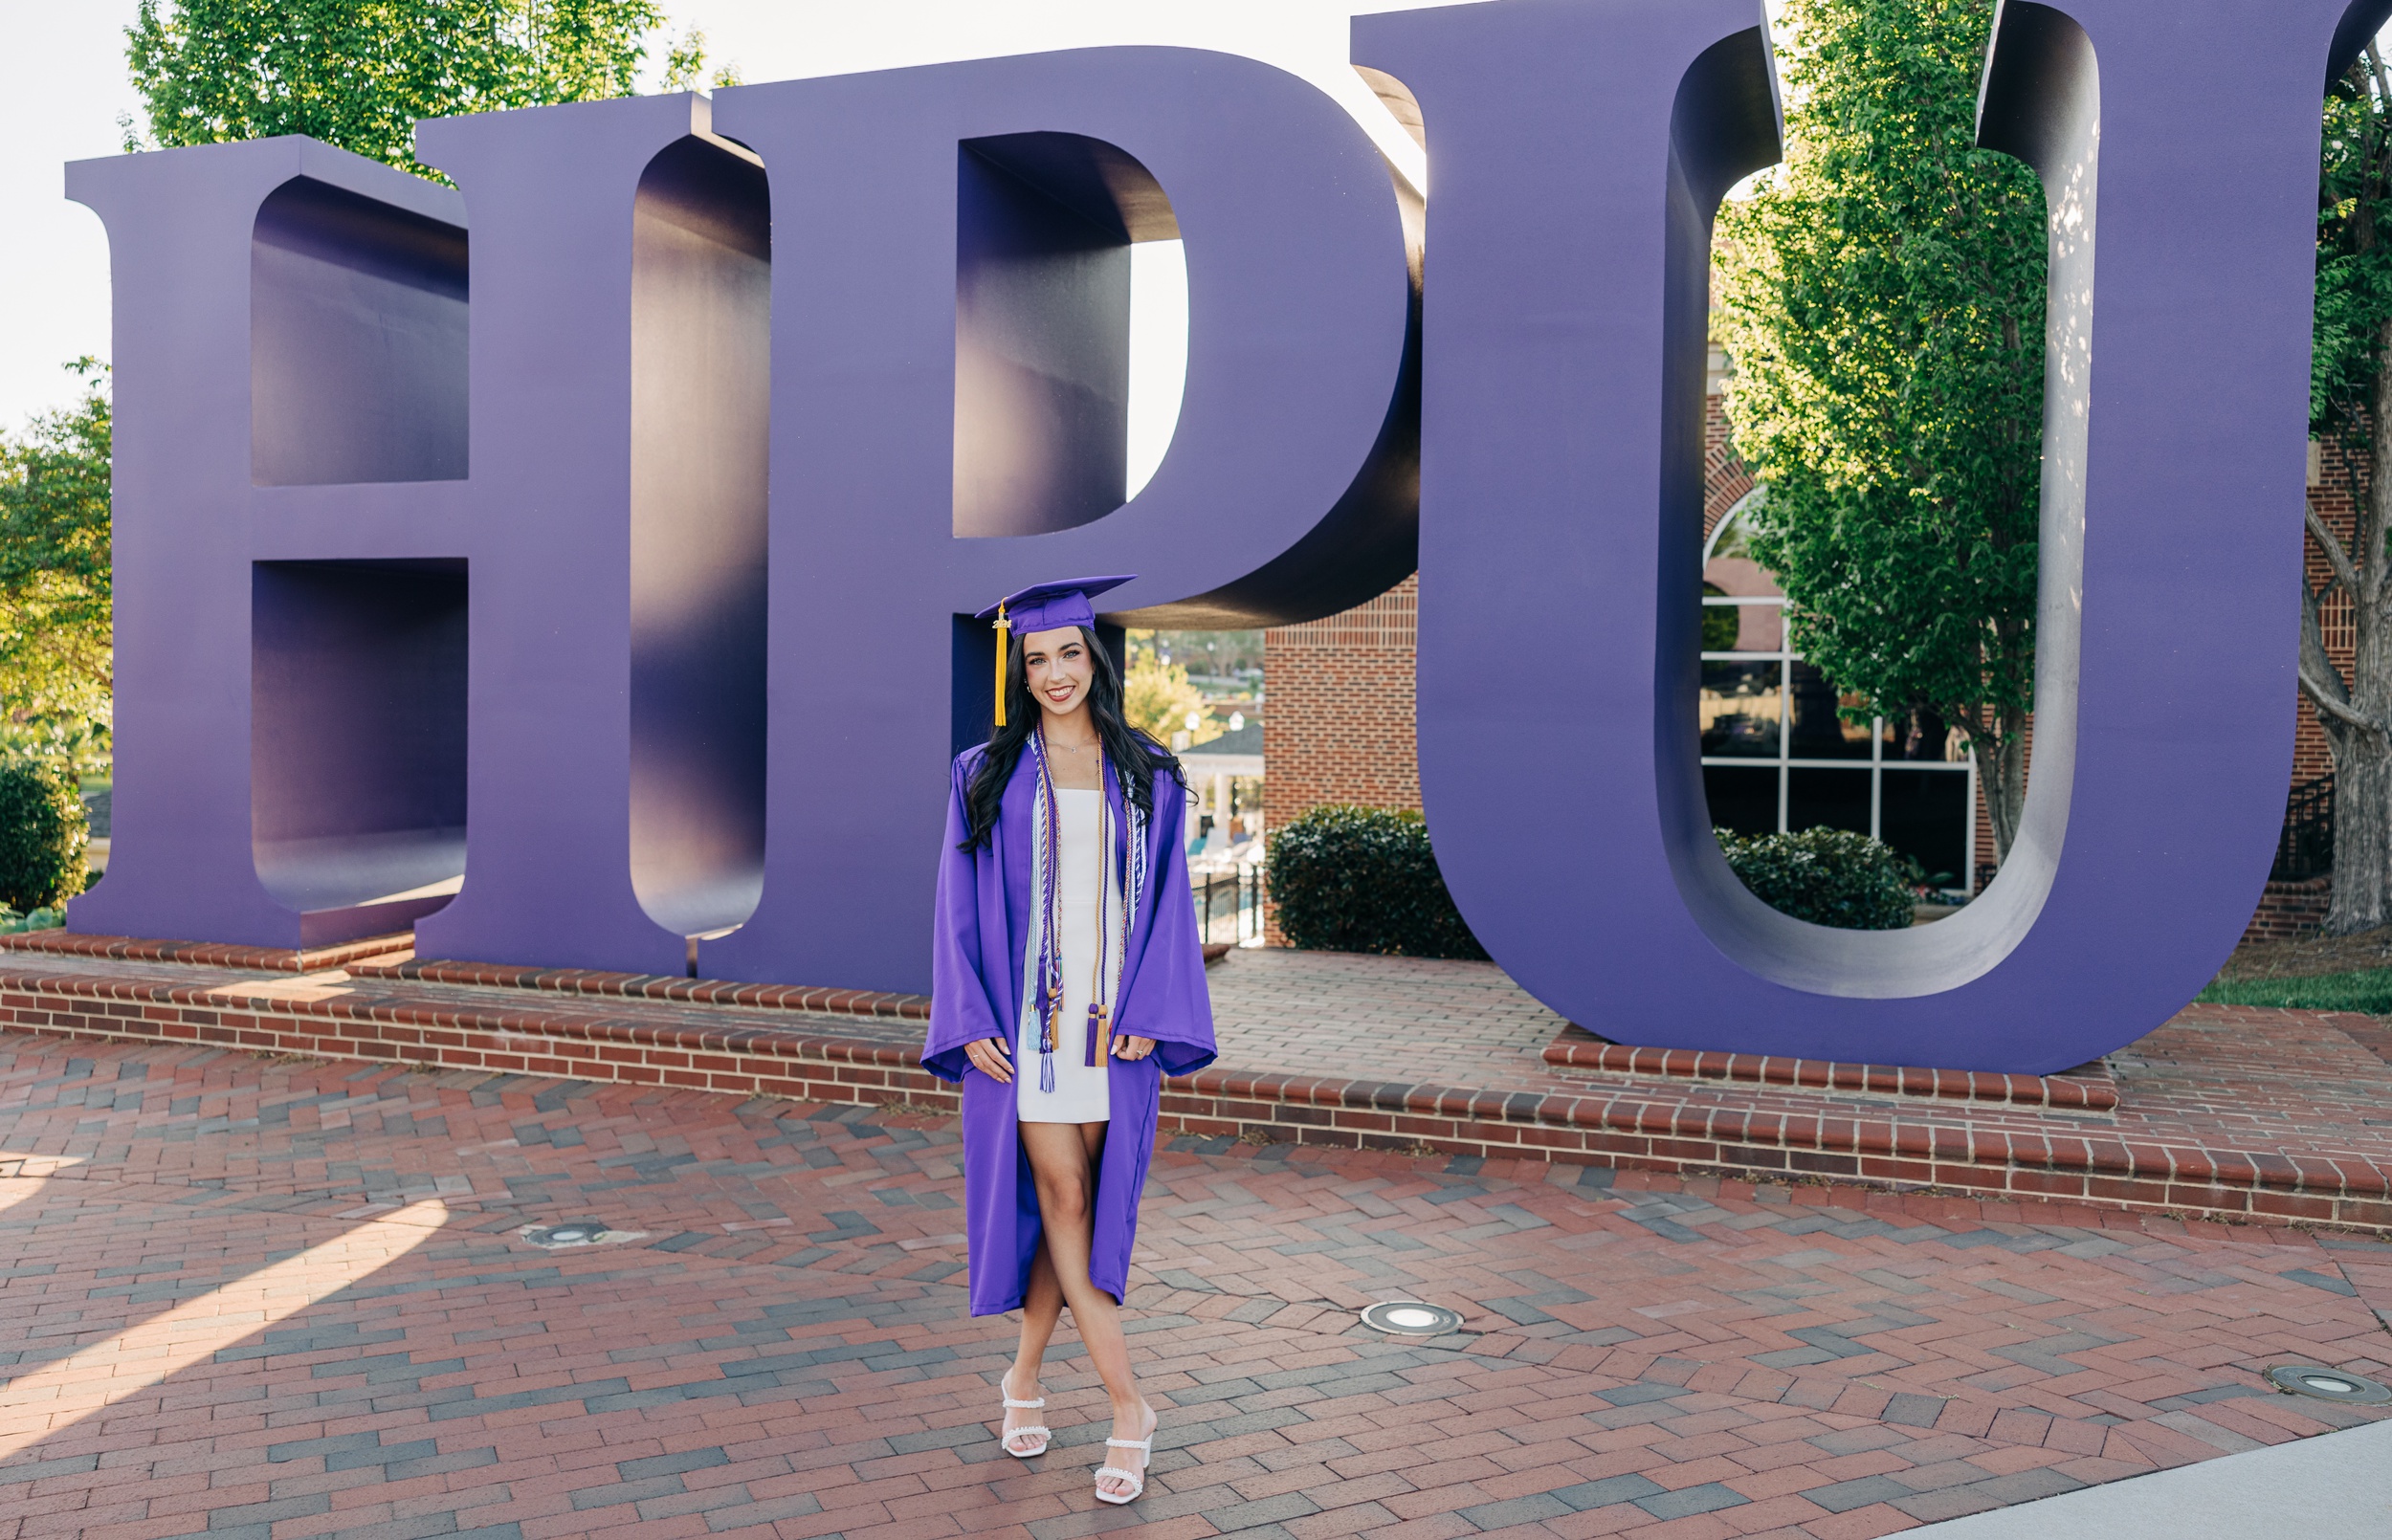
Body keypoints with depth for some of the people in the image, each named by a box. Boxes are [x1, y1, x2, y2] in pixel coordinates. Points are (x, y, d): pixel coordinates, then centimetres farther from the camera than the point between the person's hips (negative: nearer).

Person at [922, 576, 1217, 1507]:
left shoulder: (1146, 778, 8)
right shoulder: (986, 776, 5)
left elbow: (1166, 899, 5)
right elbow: (962, 905, 2)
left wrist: (1148, 1012, -6)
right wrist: (970, 1021, -8)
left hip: (1112, 1021, 2)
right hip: (1022, 1018, -1)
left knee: (1080, 1203, 5)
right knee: (1062, 1200, -5)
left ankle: (1025, 1375, 24)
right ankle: (1127, 1407, 1)